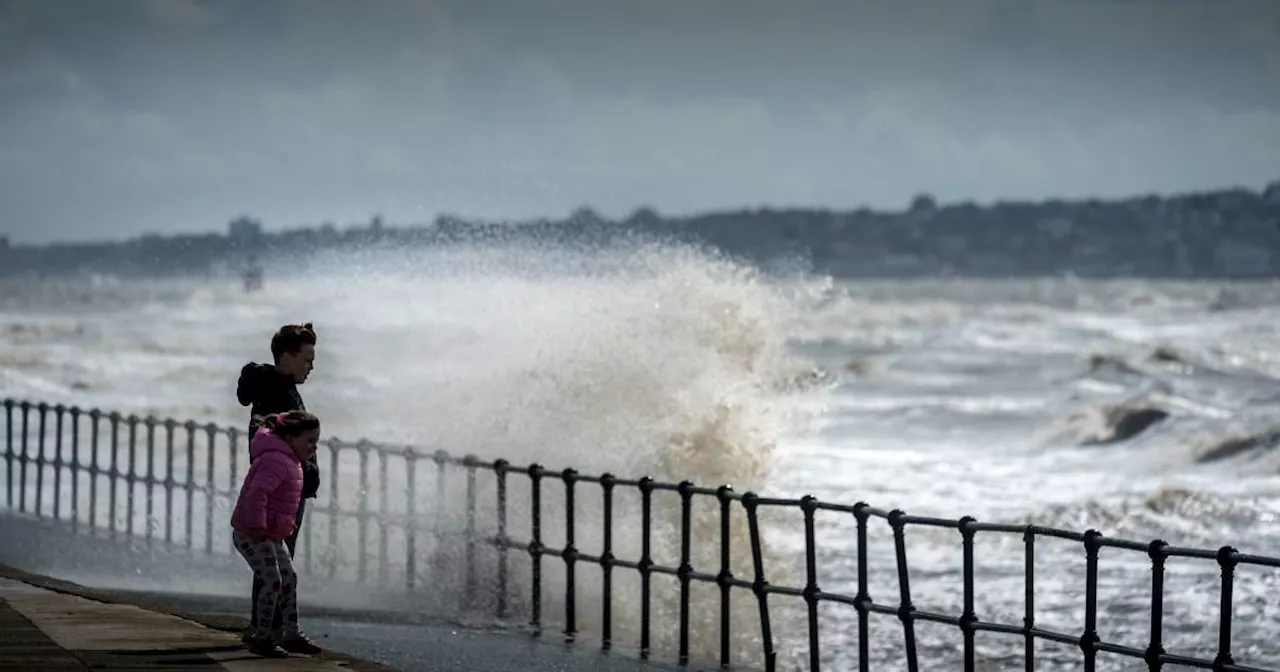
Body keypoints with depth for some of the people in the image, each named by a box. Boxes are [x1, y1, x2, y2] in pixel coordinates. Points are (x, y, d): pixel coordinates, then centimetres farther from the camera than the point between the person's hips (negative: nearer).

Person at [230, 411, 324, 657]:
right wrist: (257, 526, -30)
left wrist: (287, 523, 22)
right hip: (251, 535, -11)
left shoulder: (289, 460, 12)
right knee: (272, 582, -11)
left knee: (289, 579, 12)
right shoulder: (276, 461, -23)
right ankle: (261, 639, -2)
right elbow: (256, 493, -34)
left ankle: (292, 635, 19)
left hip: (271, 534, 11)